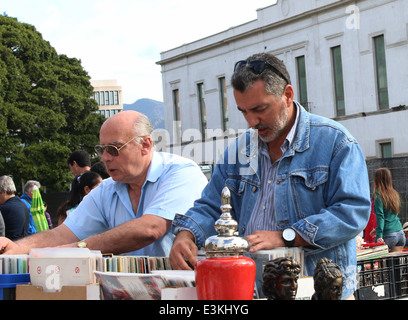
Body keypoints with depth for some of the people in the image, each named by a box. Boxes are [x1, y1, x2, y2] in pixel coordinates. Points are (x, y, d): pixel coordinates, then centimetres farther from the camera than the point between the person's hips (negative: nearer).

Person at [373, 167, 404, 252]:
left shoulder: (378, 195, -9)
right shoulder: (395, 193, 12)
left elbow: (380, 216, -16)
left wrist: (379, 235, -19)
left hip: (389, 235, -7)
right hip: (401, 233, 7)